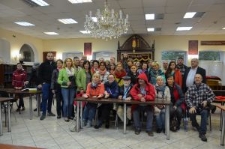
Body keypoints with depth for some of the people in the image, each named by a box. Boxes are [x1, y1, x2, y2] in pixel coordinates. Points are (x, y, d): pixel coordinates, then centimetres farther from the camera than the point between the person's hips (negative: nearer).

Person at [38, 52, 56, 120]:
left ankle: (49, 111, 21)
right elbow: (39, 74, 0)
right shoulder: (43, 64, 0)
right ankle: (43, 113, 1)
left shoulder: (55, 65, 8)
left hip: (52, 84, 3)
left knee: (50, 98, 10)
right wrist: (42, 82, -7)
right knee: (45, 98, -5)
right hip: (45, 83, -3)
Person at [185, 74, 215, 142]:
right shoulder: (190, 88, 4)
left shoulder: (205, 86, 3)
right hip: (194, 106, 1)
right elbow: (187, 98, -5)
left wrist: (207, 101, -15)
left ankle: (202, 133, -27)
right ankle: (198, 128, 1)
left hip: (203, 106, -1)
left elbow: (212, 95, 4)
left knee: (204, 113, -32)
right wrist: (191, 106, -21)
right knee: (191, 113, -29)